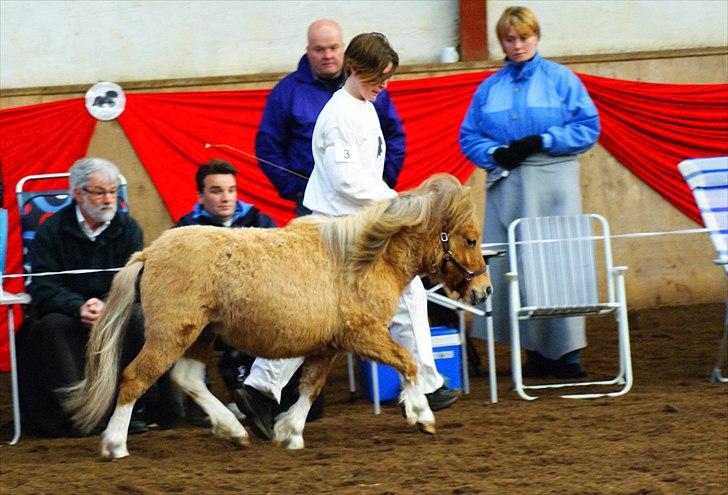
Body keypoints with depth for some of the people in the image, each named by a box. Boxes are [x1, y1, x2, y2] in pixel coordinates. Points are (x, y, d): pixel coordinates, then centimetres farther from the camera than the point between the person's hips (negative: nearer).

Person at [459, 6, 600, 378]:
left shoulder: (560, 79, 6)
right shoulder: (489, 88, 15)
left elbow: (588, 127, 0)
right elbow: (469, 137, 14)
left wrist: (541, 142, -9)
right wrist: (496, 153, -6)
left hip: (552, 183, -3)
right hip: (506, 188, 3)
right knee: (510, 267, -4)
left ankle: (564, 350, -8)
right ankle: (534, 349, 1)